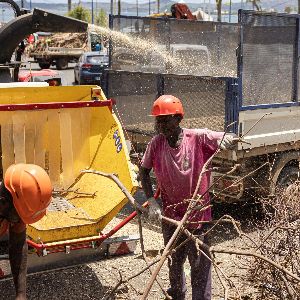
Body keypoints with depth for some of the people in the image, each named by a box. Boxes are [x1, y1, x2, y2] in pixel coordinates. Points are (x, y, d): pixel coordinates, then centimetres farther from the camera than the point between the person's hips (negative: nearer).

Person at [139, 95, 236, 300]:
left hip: (198, 217, -3)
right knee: (175, 262, 23)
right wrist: (151, 201, -6)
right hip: (170, 216, 4)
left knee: (200, 266, 4)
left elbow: (231, 141, -12)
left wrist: (227, 140, -37)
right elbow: (144, 172, 5)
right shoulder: (156, 144, -8)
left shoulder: (198, 138, -17)